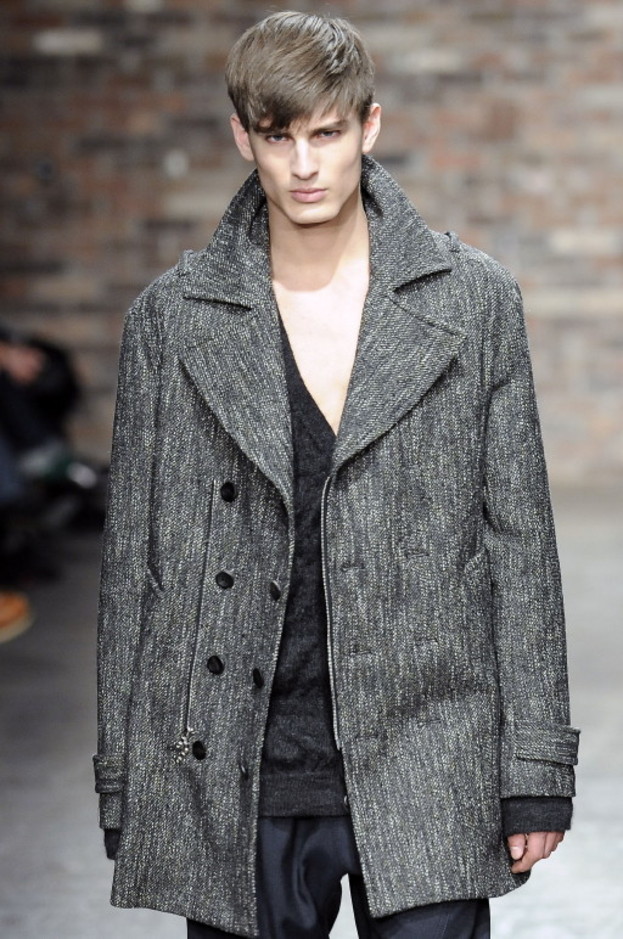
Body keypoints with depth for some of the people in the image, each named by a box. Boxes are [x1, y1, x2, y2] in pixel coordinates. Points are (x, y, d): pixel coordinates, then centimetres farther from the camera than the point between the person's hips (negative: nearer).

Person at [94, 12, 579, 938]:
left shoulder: (473, 301, 4)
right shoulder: (171, 321, 4)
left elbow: (519, 541, 5)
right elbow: (133, 565, 7)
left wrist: (536, 769, 1)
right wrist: (125, 790, 5)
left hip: (426, 770, 0)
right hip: (236, 786, 1)